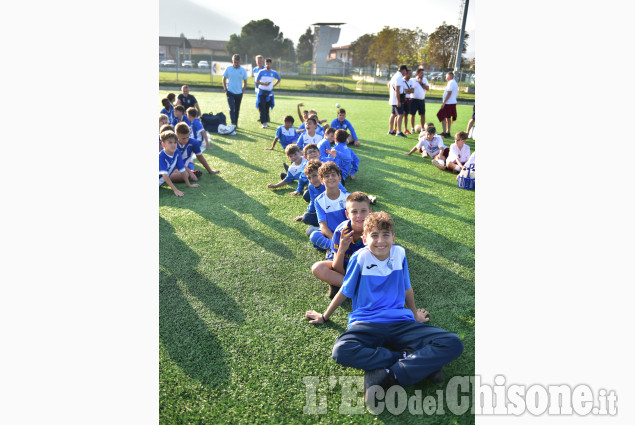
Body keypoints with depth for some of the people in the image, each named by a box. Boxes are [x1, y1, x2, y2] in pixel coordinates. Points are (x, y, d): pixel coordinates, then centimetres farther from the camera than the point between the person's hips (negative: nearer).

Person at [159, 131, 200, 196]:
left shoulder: (177, 153, -16)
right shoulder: (161, 156, -33)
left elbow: (182, 169, -9)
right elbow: (164, 175, -38)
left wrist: (188, 184, -8)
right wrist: (175, 190, -43)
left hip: (168, 174, 7)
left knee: (186, 174, 3)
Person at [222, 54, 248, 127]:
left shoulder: (243, 70, -1)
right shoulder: (228, 69, -3)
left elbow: (245, 82, 9)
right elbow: (224, 79, 6)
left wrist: (242, 91, 3)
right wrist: (225, 90, 0)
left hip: (239, 93, 2)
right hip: (230, 92, -2)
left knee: (237, 110, 9)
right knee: (232, 108, -13)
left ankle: (236, 124, 22)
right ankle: (233, 123, -14)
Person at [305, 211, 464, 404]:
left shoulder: (399, 253, 5)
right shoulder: (360, 258, -2)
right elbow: (344, 291, 10)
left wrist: (415, 314, 33)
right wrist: (324, 317, 20)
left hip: (400, 322, 2)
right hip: (367, 323, -2)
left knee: (453, 344, -19)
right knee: (341, 351, -37)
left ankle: (386, 375, -25)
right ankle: (424, 362, -23)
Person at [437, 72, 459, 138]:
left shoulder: (451, 83, -14)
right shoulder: (455, 83, 17)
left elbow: (449, 93, -20)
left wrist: (444, 103, -20)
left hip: (448, 103, -10)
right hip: (453, 103, 10)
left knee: (443, 117, -7)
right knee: (448, 117, 13)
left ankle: (444, 133, -9)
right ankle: (448, 132, 16)